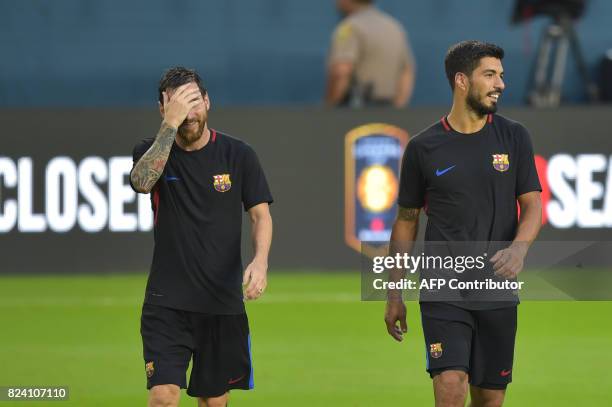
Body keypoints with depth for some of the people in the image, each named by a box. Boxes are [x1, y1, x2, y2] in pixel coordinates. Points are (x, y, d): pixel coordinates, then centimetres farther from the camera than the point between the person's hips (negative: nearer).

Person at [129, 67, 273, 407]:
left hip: (224, 301, 2)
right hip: (168, 300, -2)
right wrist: (171, 123, -26)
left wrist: (260, 261, -17)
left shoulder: (238, 155, 2)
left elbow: (261, 214, 2)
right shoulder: (152, 150, 1)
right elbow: (142, 182, -22)